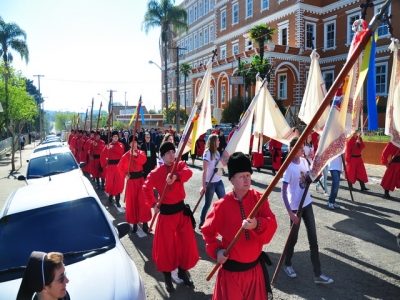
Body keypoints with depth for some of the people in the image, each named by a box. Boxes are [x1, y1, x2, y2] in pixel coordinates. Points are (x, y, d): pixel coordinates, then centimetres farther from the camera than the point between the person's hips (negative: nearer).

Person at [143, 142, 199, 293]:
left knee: (187, 242, 10)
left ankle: (183, 271, 34)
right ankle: (167, 275, 28)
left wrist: (176, 176, -45)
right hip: (166, 212, -2)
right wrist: (153, 204, 2)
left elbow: (188, 172, -27)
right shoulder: (156, 172, -8)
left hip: (181, 209, 3)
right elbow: (146, 188, 6)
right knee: (166, 244, 6)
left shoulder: (180, 165, -4)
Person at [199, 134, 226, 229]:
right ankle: (201, 223, 21)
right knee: (208, 203, 4)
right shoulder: (207, 152, -13)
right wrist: (203, 185, -20)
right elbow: (204, 170, -17)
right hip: (210, 182, -7)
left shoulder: (217, 152, 10)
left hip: (219, 181, 7)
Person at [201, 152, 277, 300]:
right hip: (231, 269, -2)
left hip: (255, 268, 3)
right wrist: (216, 250, -14)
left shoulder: (259, 198, -6)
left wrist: (257, 225, -35)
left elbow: (272, 224, -16)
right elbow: (207, 230, -2)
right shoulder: (222, 205, -13)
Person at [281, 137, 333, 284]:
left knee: (313, 238, 9)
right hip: (295, 207, -7)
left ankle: (318, 274, 19)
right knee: (293, 238, 10)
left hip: (307, 204, 7)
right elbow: (283, 192, -21)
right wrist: (290, 213, -24)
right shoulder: (289, 167, -21)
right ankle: (287, 265, 35)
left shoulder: (304, 161, 0)